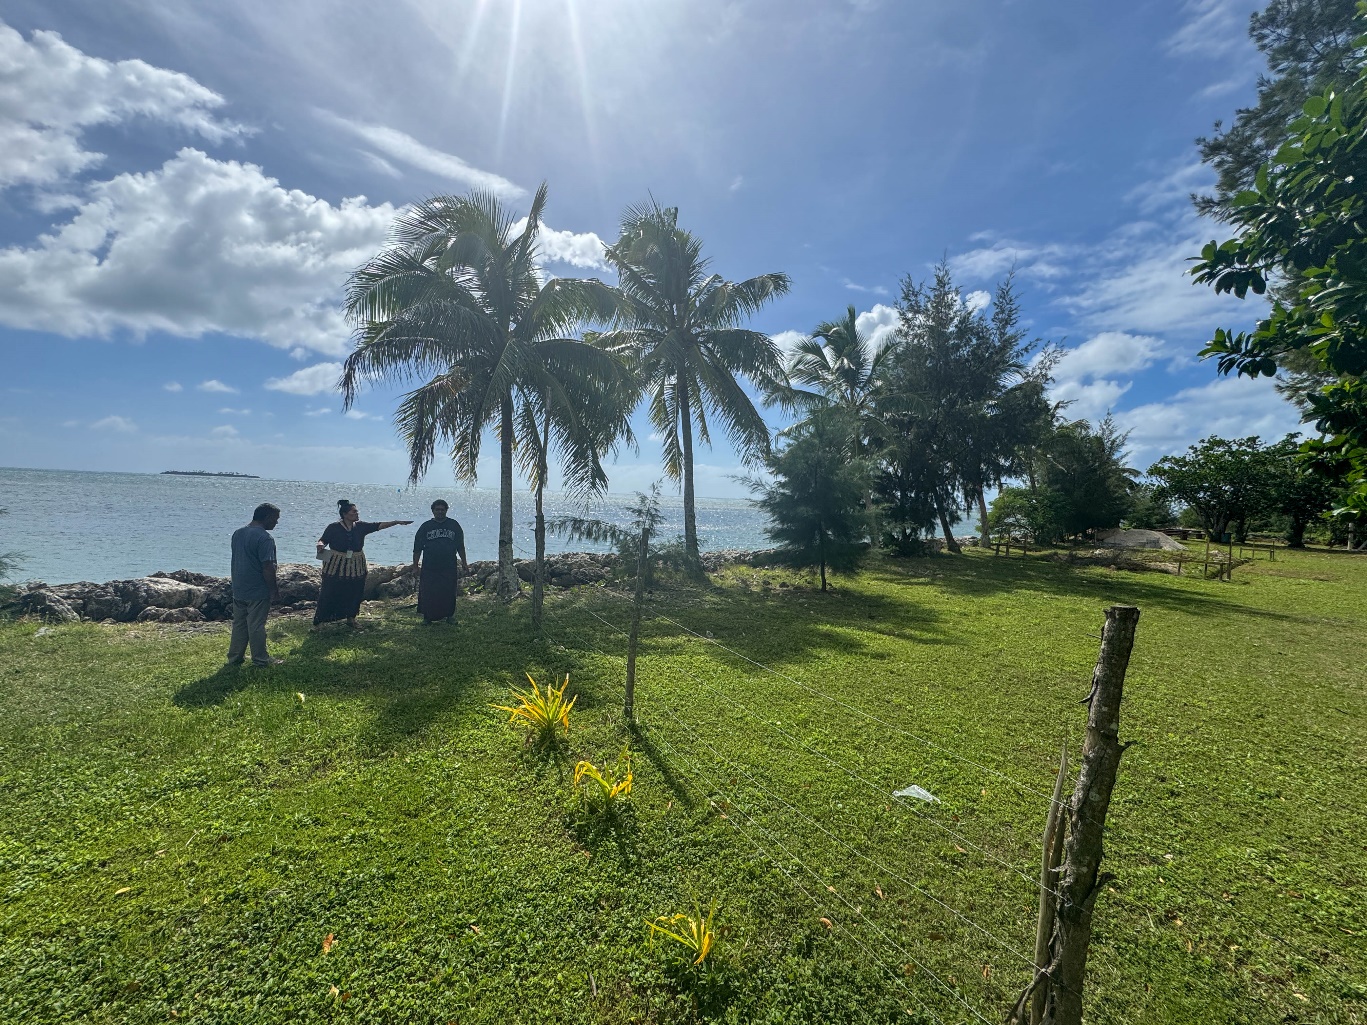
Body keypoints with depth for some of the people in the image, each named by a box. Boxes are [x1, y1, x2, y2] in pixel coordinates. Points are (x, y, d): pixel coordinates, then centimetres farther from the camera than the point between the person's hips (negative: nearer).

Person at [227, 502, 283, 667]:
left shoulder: (237, 533, 8)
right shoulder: (264, 538, -20)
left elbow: (237, 560, 16)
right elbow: (268, 568, -21)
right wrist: (274, 590, -12)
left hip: (238, 590, 8)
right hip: (257, 592, -8)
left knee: (239, 624, 16)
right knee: (257, 626, 1)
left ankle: (234, 658, 23)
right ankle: (260, 659, 10)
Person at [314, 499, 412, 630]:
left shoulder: (360, 527, 2)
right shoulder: (334, 527, -7)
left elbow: (379, 526, -1)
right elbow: (323, 540, -3)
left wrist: (397, 522, -8)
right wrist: (320, 545, -27)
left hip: (356, 567, 4)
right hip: (336, 566, -4)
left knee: (355, 593, 10)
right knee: (330, 594, -1)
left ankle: (351, 619, 25)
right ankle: (319, 620, 11)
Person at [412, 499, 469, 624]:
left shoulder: (454, 525, 9)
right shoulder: (425, 527, 6)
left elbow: (460, 546, 12)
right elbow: (417, 548, 6)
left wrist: (464, 563, 9)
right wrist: (415, 566, 2)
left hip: (449, 568, 1)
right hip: (429, 567, -1)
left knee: (449, 593, 4)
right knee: (428, 594, 0)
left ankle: (450, 615, 17)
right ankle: (427, 617, 14)